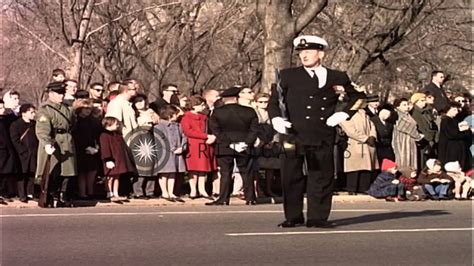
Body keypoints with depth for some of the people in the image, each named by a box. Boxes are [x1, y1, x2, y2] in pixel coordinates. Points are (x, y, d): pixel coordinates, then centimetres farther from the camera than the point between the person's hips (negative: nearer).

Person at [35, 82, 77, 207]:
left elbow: (72, 124, 30)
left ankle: (63, 199, 17)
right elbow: (42, 130, -22)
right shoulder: (44, 110, -10)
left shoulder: (66, 108, 15)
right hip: (53, 146, -7)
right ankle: (47, 200, 1)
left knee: (67, 173, 7)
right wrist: (47, 144, -36)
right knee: (51, 174, -7)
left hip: (67, 145, 7)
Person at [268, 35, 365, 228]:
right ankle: (293, 217, 9)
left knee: (321, 177, 2)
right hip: (294, 135, -1)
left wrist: (343, 114, 7)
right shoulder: (288, 76, 7)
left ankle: (318, 218, 9)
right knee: (291, 177, 1)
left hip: (323, 137, 1)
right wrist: (276, 119, -11)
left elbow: (357, 97, 21)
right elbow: (274, 100, 7)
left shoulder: (337, 78, 10)